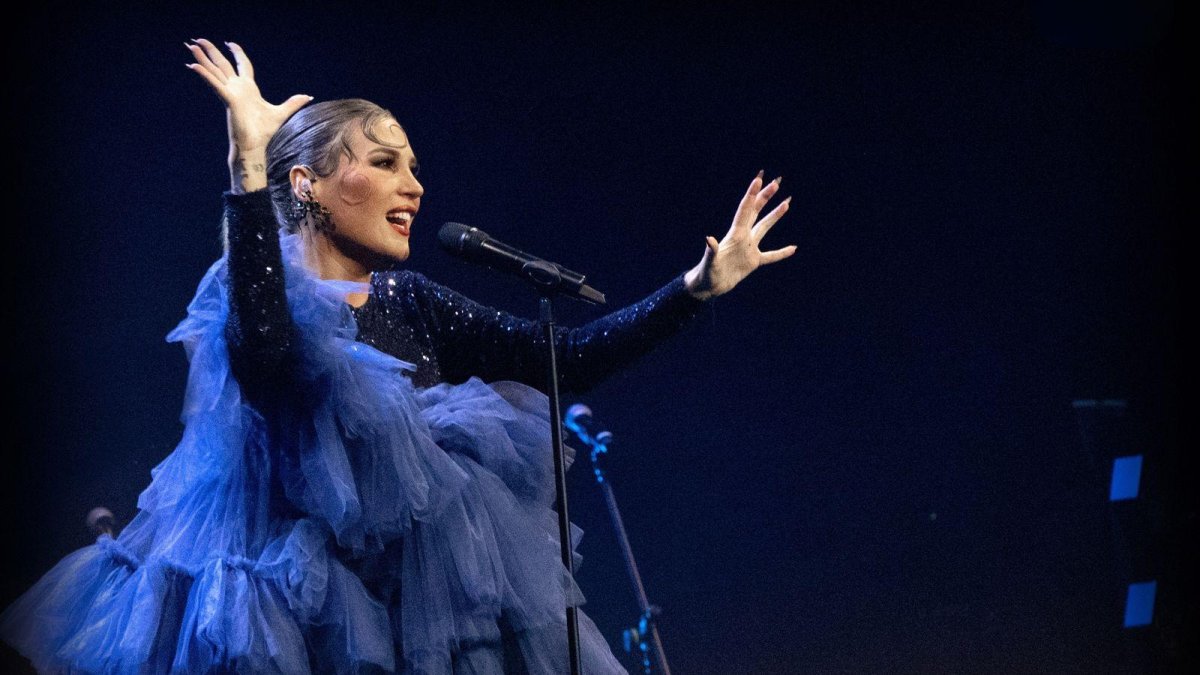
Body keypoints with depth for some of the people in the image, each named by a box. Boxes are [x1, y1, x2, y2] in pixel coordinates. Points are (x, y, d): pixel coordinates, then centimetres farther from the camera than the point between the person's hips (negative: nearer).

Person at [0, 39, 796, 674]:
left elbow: (566, 358, 3)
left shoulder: (411, 305, 8)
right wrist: (248, 163, -36)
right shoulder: (267, 289, -9)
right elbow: (266, 350, -34)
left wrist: (701, 284, -3)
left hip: (429, 607, 6)